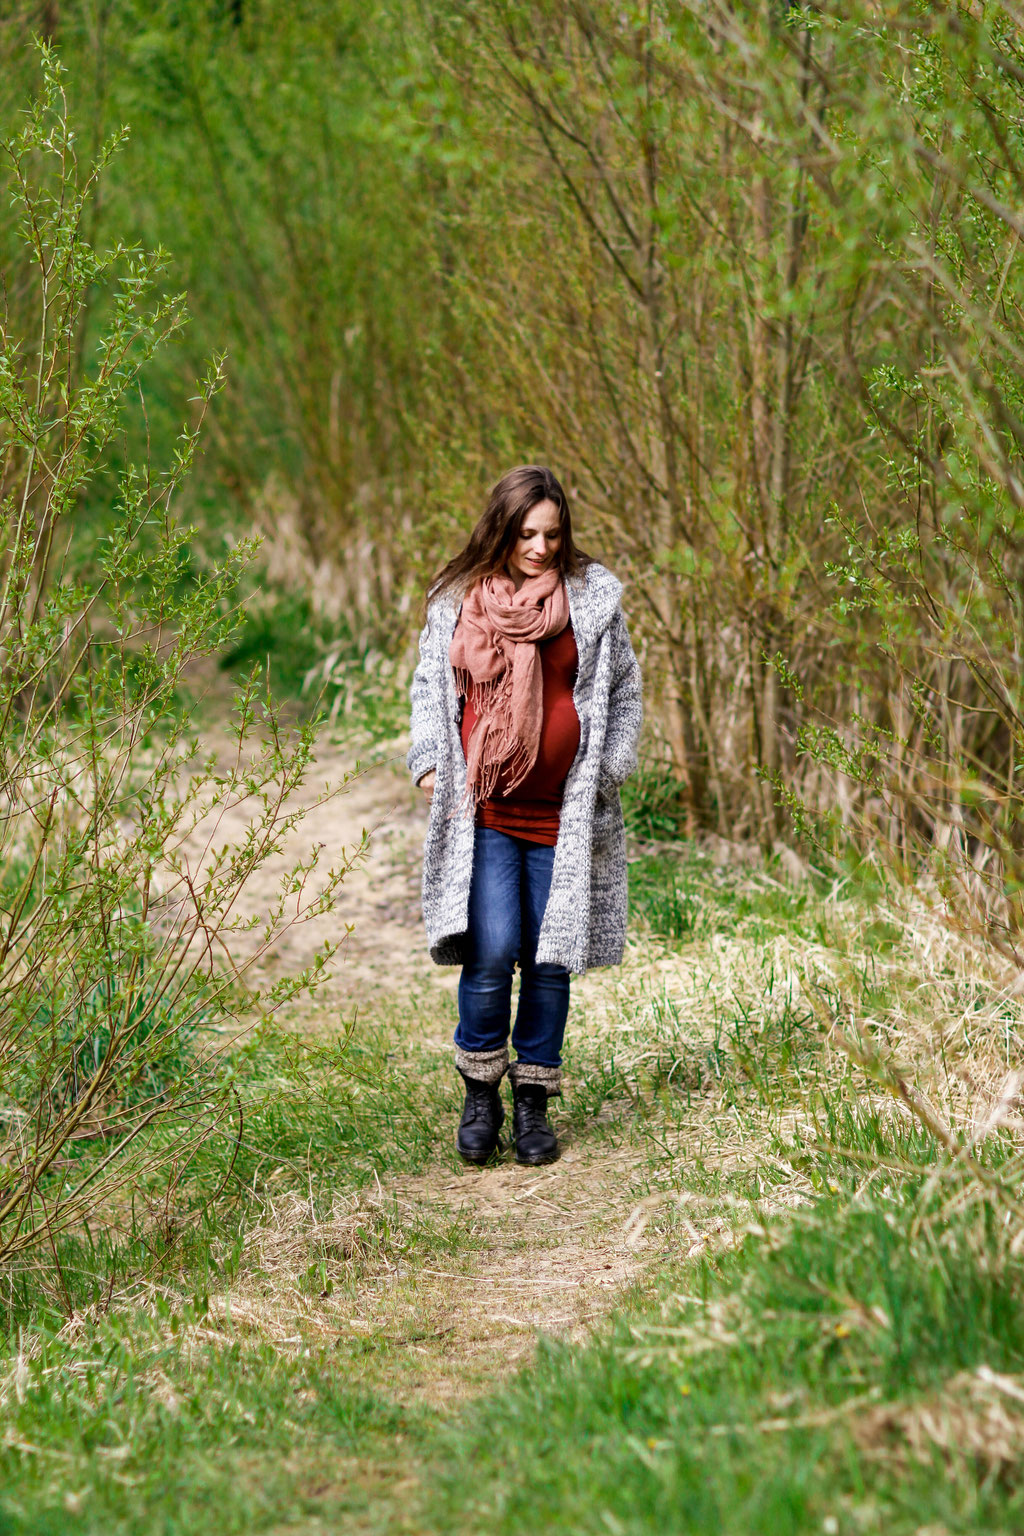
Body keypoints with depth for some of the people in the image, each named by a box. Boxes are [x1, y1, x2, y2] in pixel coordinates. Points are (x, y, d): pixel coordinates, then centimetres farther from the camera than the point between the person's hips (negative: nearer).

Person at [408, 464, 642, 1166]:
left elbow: (623, 691, 11)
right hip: (482, 811, -1)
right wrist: (430, 763, 4)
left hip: (562, 813, 1)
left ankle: (533, 1102, 17)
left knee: (549, 959, 3)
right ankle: (481, 1094, 6)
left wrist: (608, 772, 2)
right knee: (491, 952, -13)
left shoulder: (593, 596, 4)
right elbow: (430, 686, 17)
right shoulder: (457, 600, 6)